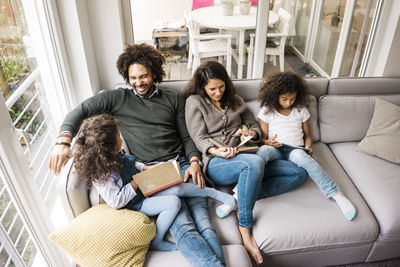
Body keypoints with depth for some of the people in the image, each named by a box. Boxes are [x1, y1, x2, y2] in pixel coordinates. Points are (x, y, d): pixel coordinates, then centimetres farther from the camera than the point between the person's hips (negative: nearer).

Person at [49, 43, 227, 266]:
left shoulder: (174, 99, 19)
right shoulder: (119, 98, 13)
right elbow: (80, 111, 8)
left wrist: (194, 162, -1)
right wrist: (64, 141, -10)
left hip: (182, 164, 3)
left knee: (203, 222, -20)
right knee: (183, 226, -26)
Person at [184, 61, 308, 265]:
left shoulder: (234, 100, 21)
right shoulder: (194, 101, 7)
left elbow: (255, 126, 21)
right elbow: (199, 138, -2)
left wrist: (251, 133, -4)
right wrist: (215, 151, -24)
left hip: (245, 158, 6)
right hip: (216, 164, -6)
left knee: (299, 173, -8)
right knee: (254, 162, -40)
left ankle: (241, 197, -21)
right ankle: (245, 230, -28)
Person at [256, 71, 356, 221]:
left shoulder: (301, 110, 13)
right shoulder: (266, 111, 6)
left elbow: (307, 135, 19)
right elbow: (262, 137, 7)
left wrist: (308, 147, -2)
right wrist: (268, 142, -17)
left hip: (295, 149, 1)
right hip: (275, 149, -1)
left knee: (300, 156, -37)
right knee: (263, 151, -38)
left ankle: (335, 194, -39)